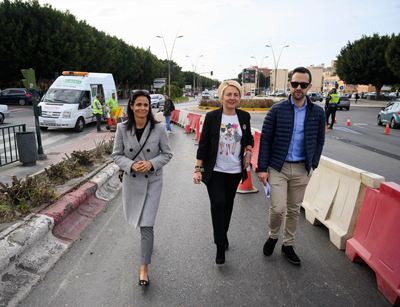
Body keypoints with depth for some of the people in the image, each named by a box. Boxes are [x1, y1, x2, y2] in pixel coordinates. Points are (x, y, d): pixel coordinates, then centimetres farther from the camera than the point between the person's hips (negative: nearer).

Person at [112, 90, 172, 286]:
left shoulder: (158, 128, -9)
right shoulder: (122, 129, -4)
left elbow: (167, 154, -2)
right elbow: (117, 154, 1)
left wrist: (151, 163, -19)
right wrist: (131, 165, -18)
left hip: (152, 181, -3)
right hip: (131, 180, 3)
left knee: (146, 225, -6)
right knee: (136, 219, 21)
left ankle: (144, 267, 10)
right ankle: (147, 241, 56)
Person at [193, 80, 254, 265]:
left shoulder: (244, 117, 2)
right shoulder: (212, 117, -7)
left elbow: (249, 137, 20)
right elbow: (203, 144, -6)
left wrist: (248, 151, 0)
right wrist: (198, 169, -10)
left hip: (235, 171, 4)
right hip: (215, 170, -3)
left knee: (228, 204, 15)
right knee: (218, 203, -13)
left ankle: (223, 235, 38)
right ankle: (221, 246, 1)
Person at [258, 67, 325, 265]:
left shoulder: (317, 112, 2)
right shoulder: (277, 110, -5)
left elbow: (319, 141, 11)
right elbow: (265, 139, -5)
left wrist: (313, 165, 4)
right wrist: (262, 168, -9)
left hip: (302, 169, 3)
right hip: (278, 167, -3)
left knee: (294, 210, 13)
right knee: (278, 208, -9)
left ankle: (288, 245, 33)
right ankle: (273, 236, 23)